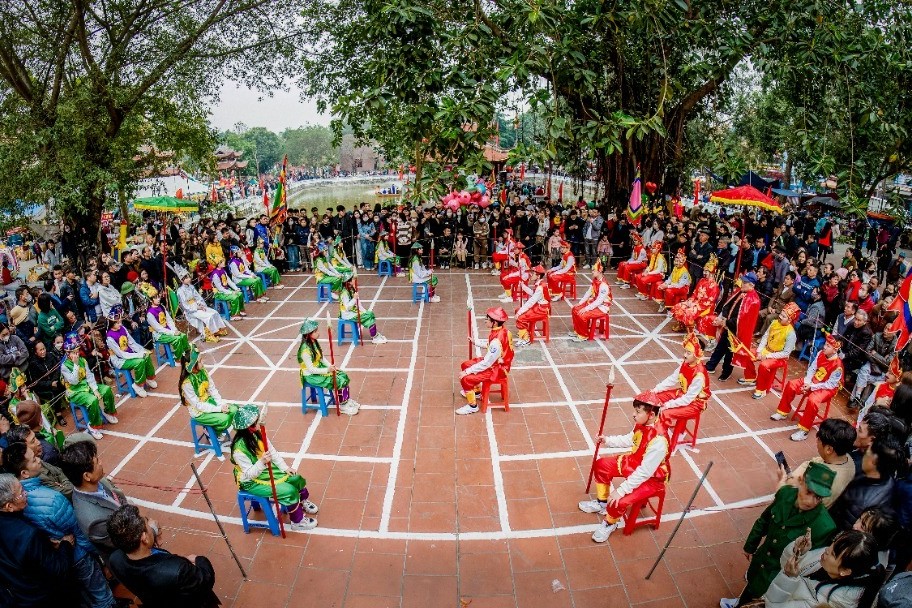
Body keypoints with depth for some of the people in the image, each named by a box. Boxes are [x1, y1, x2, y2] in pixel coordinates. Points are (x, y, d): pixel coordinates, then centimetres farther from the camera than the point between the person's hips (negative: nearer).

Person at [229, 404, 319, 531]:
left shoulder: (257, 434, -11)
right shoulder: (239, 449, -33)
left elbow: (272, 452, -1)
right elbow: (250, 474, -28)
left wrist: (285, 468, -6)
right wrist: (262, 462, -44)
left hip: (265, 469, 7)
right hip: (251, 482, -7)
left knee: (297, 478, 2)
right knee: (289, 491, -18)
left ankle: (302, 502, 34)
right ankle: (297, 522, 5)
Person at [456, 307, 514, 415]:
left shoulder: (497, 341, -34)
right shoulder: (501, 329, -7)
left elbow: (486, 364, -28)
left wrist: (467, 371, -22)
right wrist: (475, 341, 10)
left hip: (497, 369, -10)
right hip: (496, 361, 10)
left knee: (465, 379, -17)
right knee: (465, 365, 17)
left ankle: (472, 406, 2)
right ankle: (476, 390, 37)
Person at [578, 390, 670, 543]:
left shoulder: (658, 441, -37)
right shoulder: (641, 424, -12)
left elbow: (644, 473, -33)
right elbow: (629, 440, 10)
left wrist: (621, 490, -32)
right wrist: (608, 440, -2)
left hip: (651, 478, -9)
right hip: (634, 462, 9)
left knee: (619, 501, -24)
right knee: (601, 465, 8)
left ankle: (610, 523, 10)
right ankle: (602, 503, 30)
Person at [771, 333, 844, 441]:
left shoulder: (837, 366, -26)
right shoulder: (821, 354, -7)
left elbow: (830, 384, -23)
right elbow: (812, 368, 0)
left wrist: (812, 387, -23)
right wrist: (807, 382, -13)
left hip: (827, 388, -8)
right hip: (813, 381, 8)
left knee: (812, 400, -33)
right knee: (791, 384, -3)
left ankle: (803, 430, -22)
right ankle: (783, 412, 13)